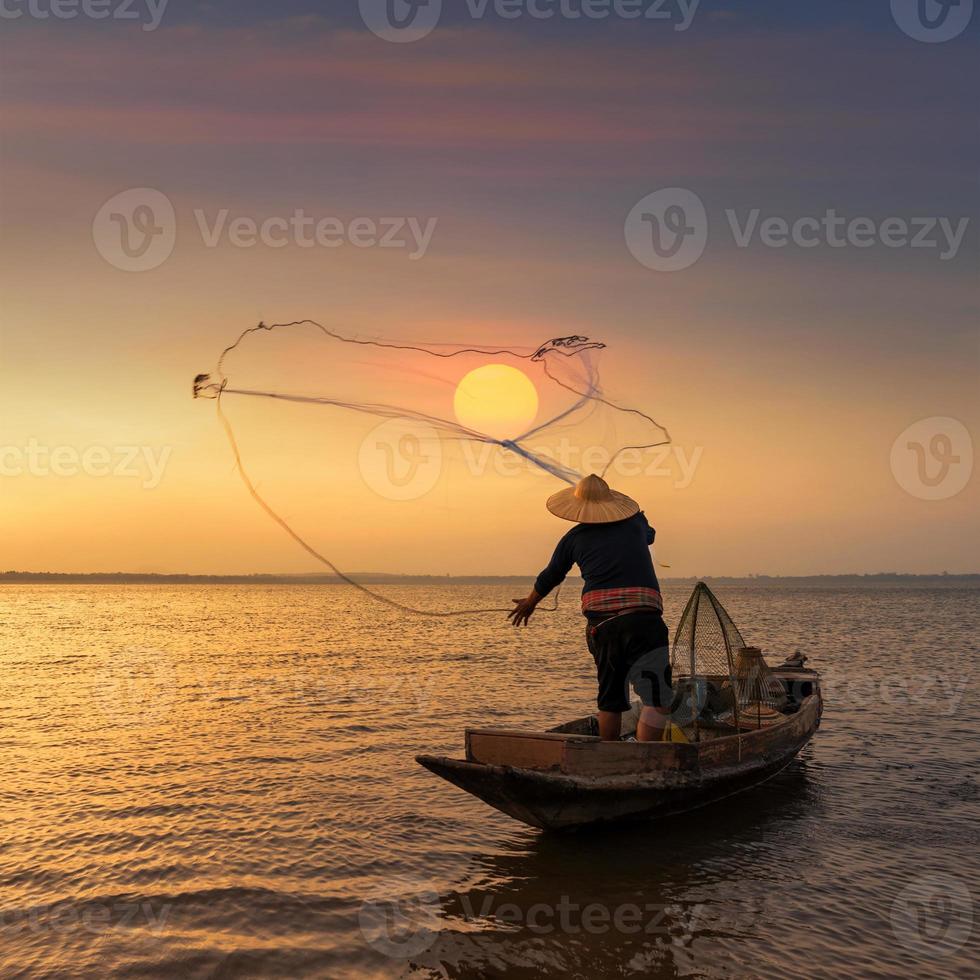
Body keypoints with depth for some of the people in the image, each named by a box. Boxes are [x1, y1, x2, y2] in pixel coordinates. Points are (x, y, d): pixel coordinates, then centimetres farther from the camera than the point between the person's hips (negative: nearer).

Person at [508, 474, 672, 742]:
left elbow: (550, 576, 28)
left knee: (610, 699, 18)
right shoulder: (636, 523, 13)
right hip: (643, 620, -3)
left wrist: (530, 603, 46)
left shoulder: (574, 538, 13)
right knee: (657, 700, -7)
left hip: (601, 624, 3)